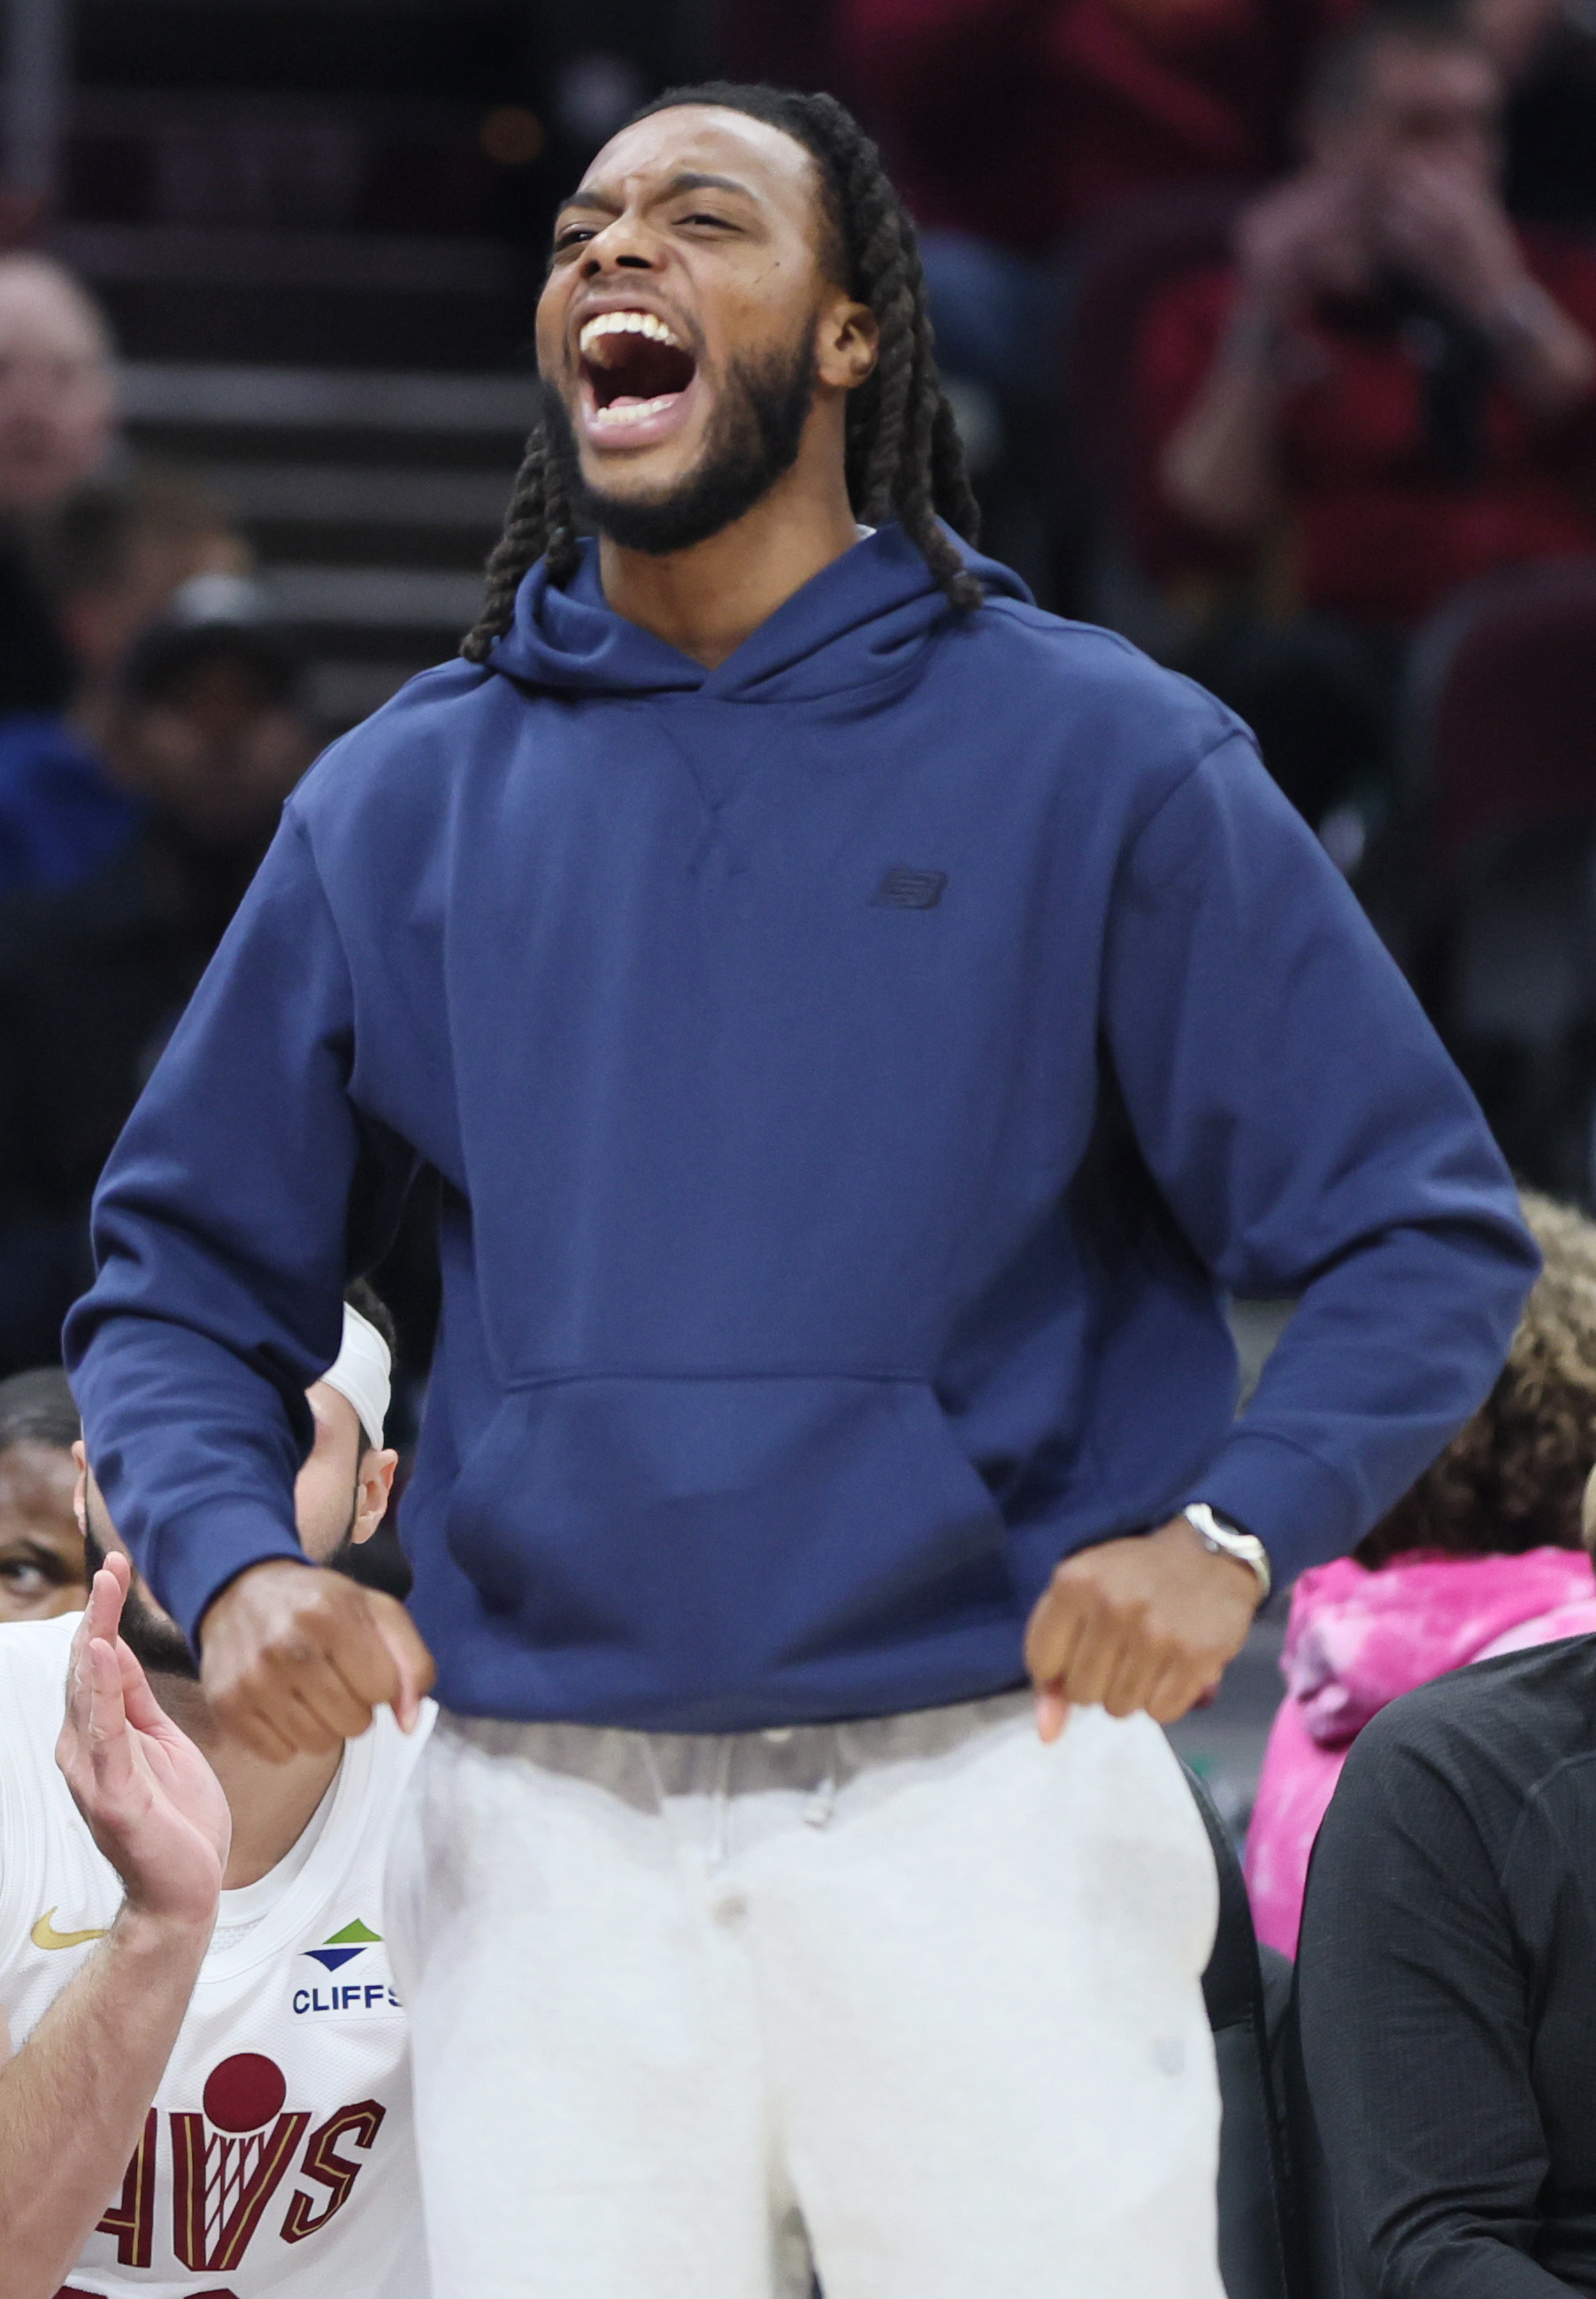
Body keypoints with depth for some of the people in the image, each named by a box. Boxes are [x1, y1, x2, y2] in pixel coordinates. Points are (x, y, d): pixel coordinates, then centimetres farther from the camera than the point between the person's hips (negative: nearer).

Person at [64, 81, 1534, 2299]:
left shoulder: (1099, 758, 4)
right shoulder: (399, 806, 12)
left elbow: (1422, 1232, 2)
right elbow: (184, 1280, 16)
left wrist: (1231, 1531, -15)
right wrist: (233, 1557, -4)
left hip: (990, 1803, -2)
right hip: (544, 1842, 2)